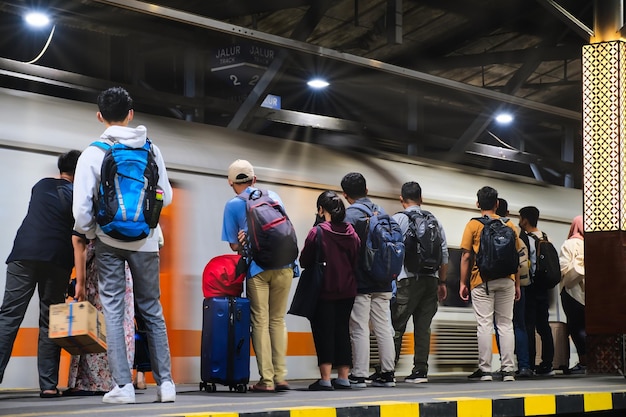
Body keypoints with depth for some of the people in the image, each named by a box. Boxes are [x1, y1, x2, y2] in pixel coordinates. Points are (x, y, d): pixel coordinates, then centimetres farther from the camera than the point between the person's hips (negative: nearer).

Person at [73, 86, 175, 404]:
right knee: (152, 310, 11)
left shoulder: (92, 154, -7)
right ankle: (165, 382, 9)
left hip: (110, 242, -2)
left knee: (113, 312, 3)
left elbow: (81, 208, -10)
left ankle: (123, 385, -3)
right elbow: (166, 196, 6)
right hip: (146, 241, 2)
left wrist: (89, 234, 8)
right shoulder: (151, 149, -1)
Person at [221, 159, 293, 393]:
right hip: (283, 266, 3)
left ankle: (266, 379, -1)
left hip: (257, 268, -3)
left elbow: (234, 246, 3)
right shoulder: (273, 197, 13)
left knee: (260, 323, 2)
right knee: (278, 320, 10)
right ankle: (280, 377, 7)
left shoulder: (233, 205, 4)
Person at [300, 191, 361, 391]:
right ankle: (343, 378, 13)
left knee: (323, 332, 0)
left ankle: (325, 378, -4)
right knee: (342, 331, 12)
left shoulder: (317, 233, -13)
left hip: (324, 292, -5)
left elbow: (304, 262, -7)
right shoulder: (352, 234, 2)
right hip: (347, 291, 5)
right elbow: (356, 262, 8)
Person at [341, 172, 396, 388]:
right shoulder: (382, 213, 9)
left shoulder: (349, 215, -9)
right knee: (383, 328, 9)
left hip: (359, 283, -6)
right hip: (382, 282, 6)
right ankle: (387, 373, 11)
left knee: (359, 329, -3)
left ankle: (359, 375, -3)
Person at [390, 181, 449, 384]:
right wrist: (442, 282, 19)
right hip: (431, 278, 4)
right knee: (423, 326, 6)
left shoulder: (398, 219, 0)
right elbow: (444, 254, 12)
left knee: (396, 326, -3)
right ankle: (420, 370, 3)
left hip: (408, 278, -4)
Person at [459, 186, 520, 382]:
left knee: (485, 325, -2)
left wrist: (463, 283, 2)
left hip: (482, 280, -2)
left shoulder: (473, 225, 0)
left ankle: (485, 370, -4)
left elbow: (466, 256, -3)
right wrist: (517, 284, 14)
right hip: (506, 280, 2)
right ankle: (508, 370, 2)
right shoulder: (509, 225, 7)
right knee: (506, 324, 6)